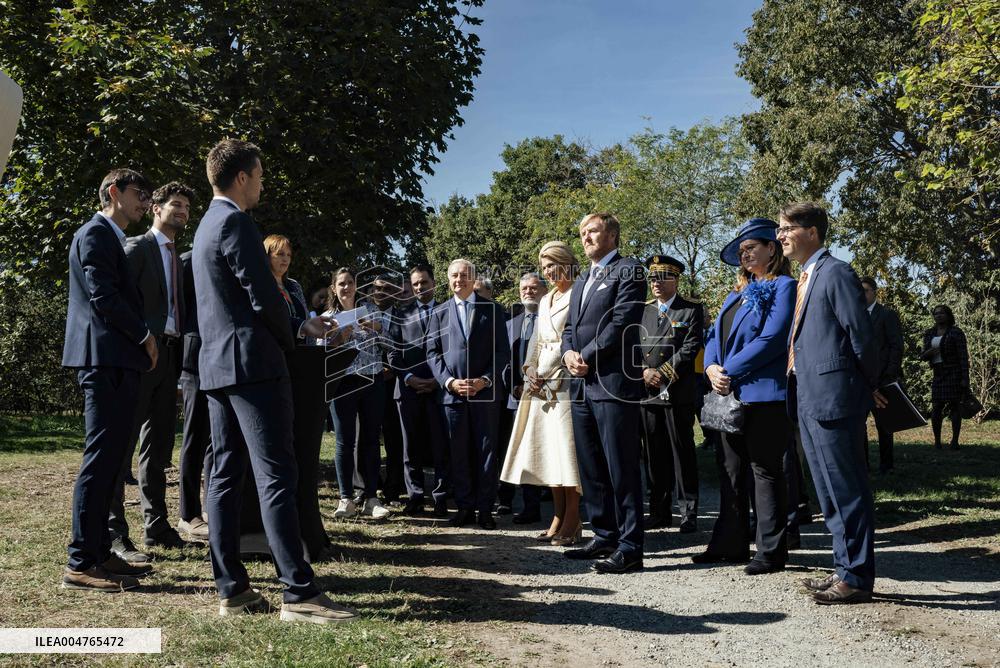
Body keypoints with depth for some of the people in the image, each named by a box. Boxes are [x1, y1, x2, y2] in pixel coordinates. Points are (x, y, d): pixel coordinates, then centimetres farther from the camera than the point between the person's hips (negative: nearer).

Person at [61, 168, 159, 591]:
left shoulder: (111, 238, 24)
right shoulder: (96, 234, -7)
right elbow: (103, 296, -17)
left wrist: (140, 340, 12)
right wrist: (144, 335, -9)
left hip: (115, 361, 10)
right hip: (106, 358, -10)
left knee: (109, 458, 11)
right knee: (101, 457, -10)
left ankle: (99, 552, 18)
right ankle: (81, 564, -6)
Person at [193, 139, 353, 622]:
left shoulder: (207, 226, 21)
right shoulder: (236, 222, -10)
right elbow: (264, 299, -15)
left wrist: (300, 326, 22)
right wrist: (291, 338, 4)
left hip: (216, 364, 10)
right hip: (253, 363, -10)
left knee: (226, 475, 7)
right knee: (276, 476, -10)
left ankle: (232, 590, 12)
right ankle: (299, 594, -9)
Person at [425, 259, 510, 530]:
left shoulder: (492, 310, 6)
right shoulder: (439, 313, 12)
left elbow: (502, 351, 2)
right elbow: (433, 352, 8)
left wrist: (484, 380, -10)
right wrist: (449, 381, -7)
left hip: (486, 392, -2)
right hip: (452, 392, 2)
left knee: (487, 450, 1)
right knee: (459, 452, 5)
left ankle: (485, 509, 8)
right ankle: (464, 507, 13)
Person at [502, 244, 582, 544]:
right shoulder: (545, 300, 22)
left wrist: (547, 375, -12)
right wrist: (530, 371, 3)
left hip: (565, 380, -8)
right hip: (541, 382, 8)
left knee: (567, 449, -8)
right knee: (548, 450, 6)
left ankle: (572, 522, -3)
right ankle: (558, 517, 12)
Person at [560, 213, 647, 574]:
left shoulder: (628, 271, -2)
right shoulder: (582, 281, 24)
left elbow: (622, 321, -13)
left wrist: (588, 356, -13)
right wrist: (569, 352, -1)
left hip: (613, 382, -8)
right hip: (582, 384, 9)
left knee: (622, 469, -6)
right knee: (591, 469, 13)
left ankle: (630, 547, -1)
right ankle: (604, 536, 23)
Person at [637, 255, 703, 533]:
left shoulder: (692, 310, 2)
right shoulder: (643, 311, 15)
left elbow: (690, 348, -8)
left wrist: (663, 374, -13)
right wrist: (644, 371, -6)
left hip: (679, 393, -4)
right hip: (648, 393, 4)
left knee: (682, 453, 0)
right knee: (654, 455, 8)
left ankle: (689, 513, 8)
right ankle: (659, 512, 16)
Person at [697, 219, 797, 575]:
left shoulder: (784, 287, -5)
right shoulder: (739, 293, 20)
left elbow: (772, 340, -17)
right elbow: (717, 335, 16)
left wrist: (730, 371, -15)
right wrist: (712, 368, -5)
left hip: (764, 394, -8)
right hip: (729, 394, 9)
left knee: (766, 472, -2)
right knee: (730, 469, 12)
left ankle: (771, 551, 7)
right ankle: (730, 543, 22)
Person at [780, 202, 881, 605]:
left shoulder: (836, 273, -10)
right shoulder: (805, 278, 18)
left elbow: (861, 336, -14)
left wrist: (869, 387, -4)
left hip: (833, 398, -10)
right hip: (808, 401, 10)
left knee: (848, 491, -2)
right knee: (830, 493, 15)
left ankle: (857, 579, 7)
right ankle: (845, 569, 26)